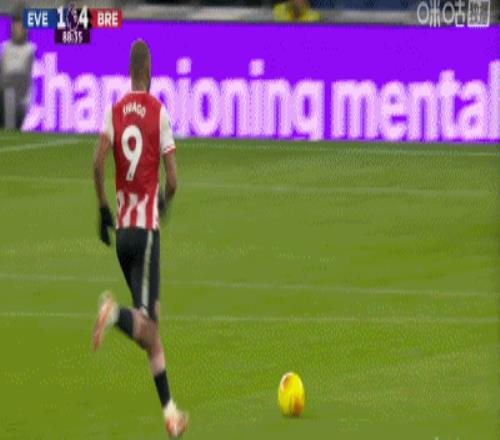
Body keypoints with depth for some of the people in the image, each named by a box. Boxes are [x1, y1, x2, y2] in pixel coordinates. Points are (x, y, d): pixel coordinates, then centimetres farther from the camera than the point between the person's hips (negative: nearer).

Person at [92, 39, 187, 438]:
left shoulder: (115, 112, 5)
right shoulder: (159, 112, -3)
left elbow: (99, 162, -9)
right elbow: (173, 179, -6)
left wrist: (104, 210, 4)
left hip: (122, 226, 4)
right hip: (147, 225, -4)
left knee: (151, 325, 9)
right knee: (148, 323, -7)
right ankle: (114, 314, -37)